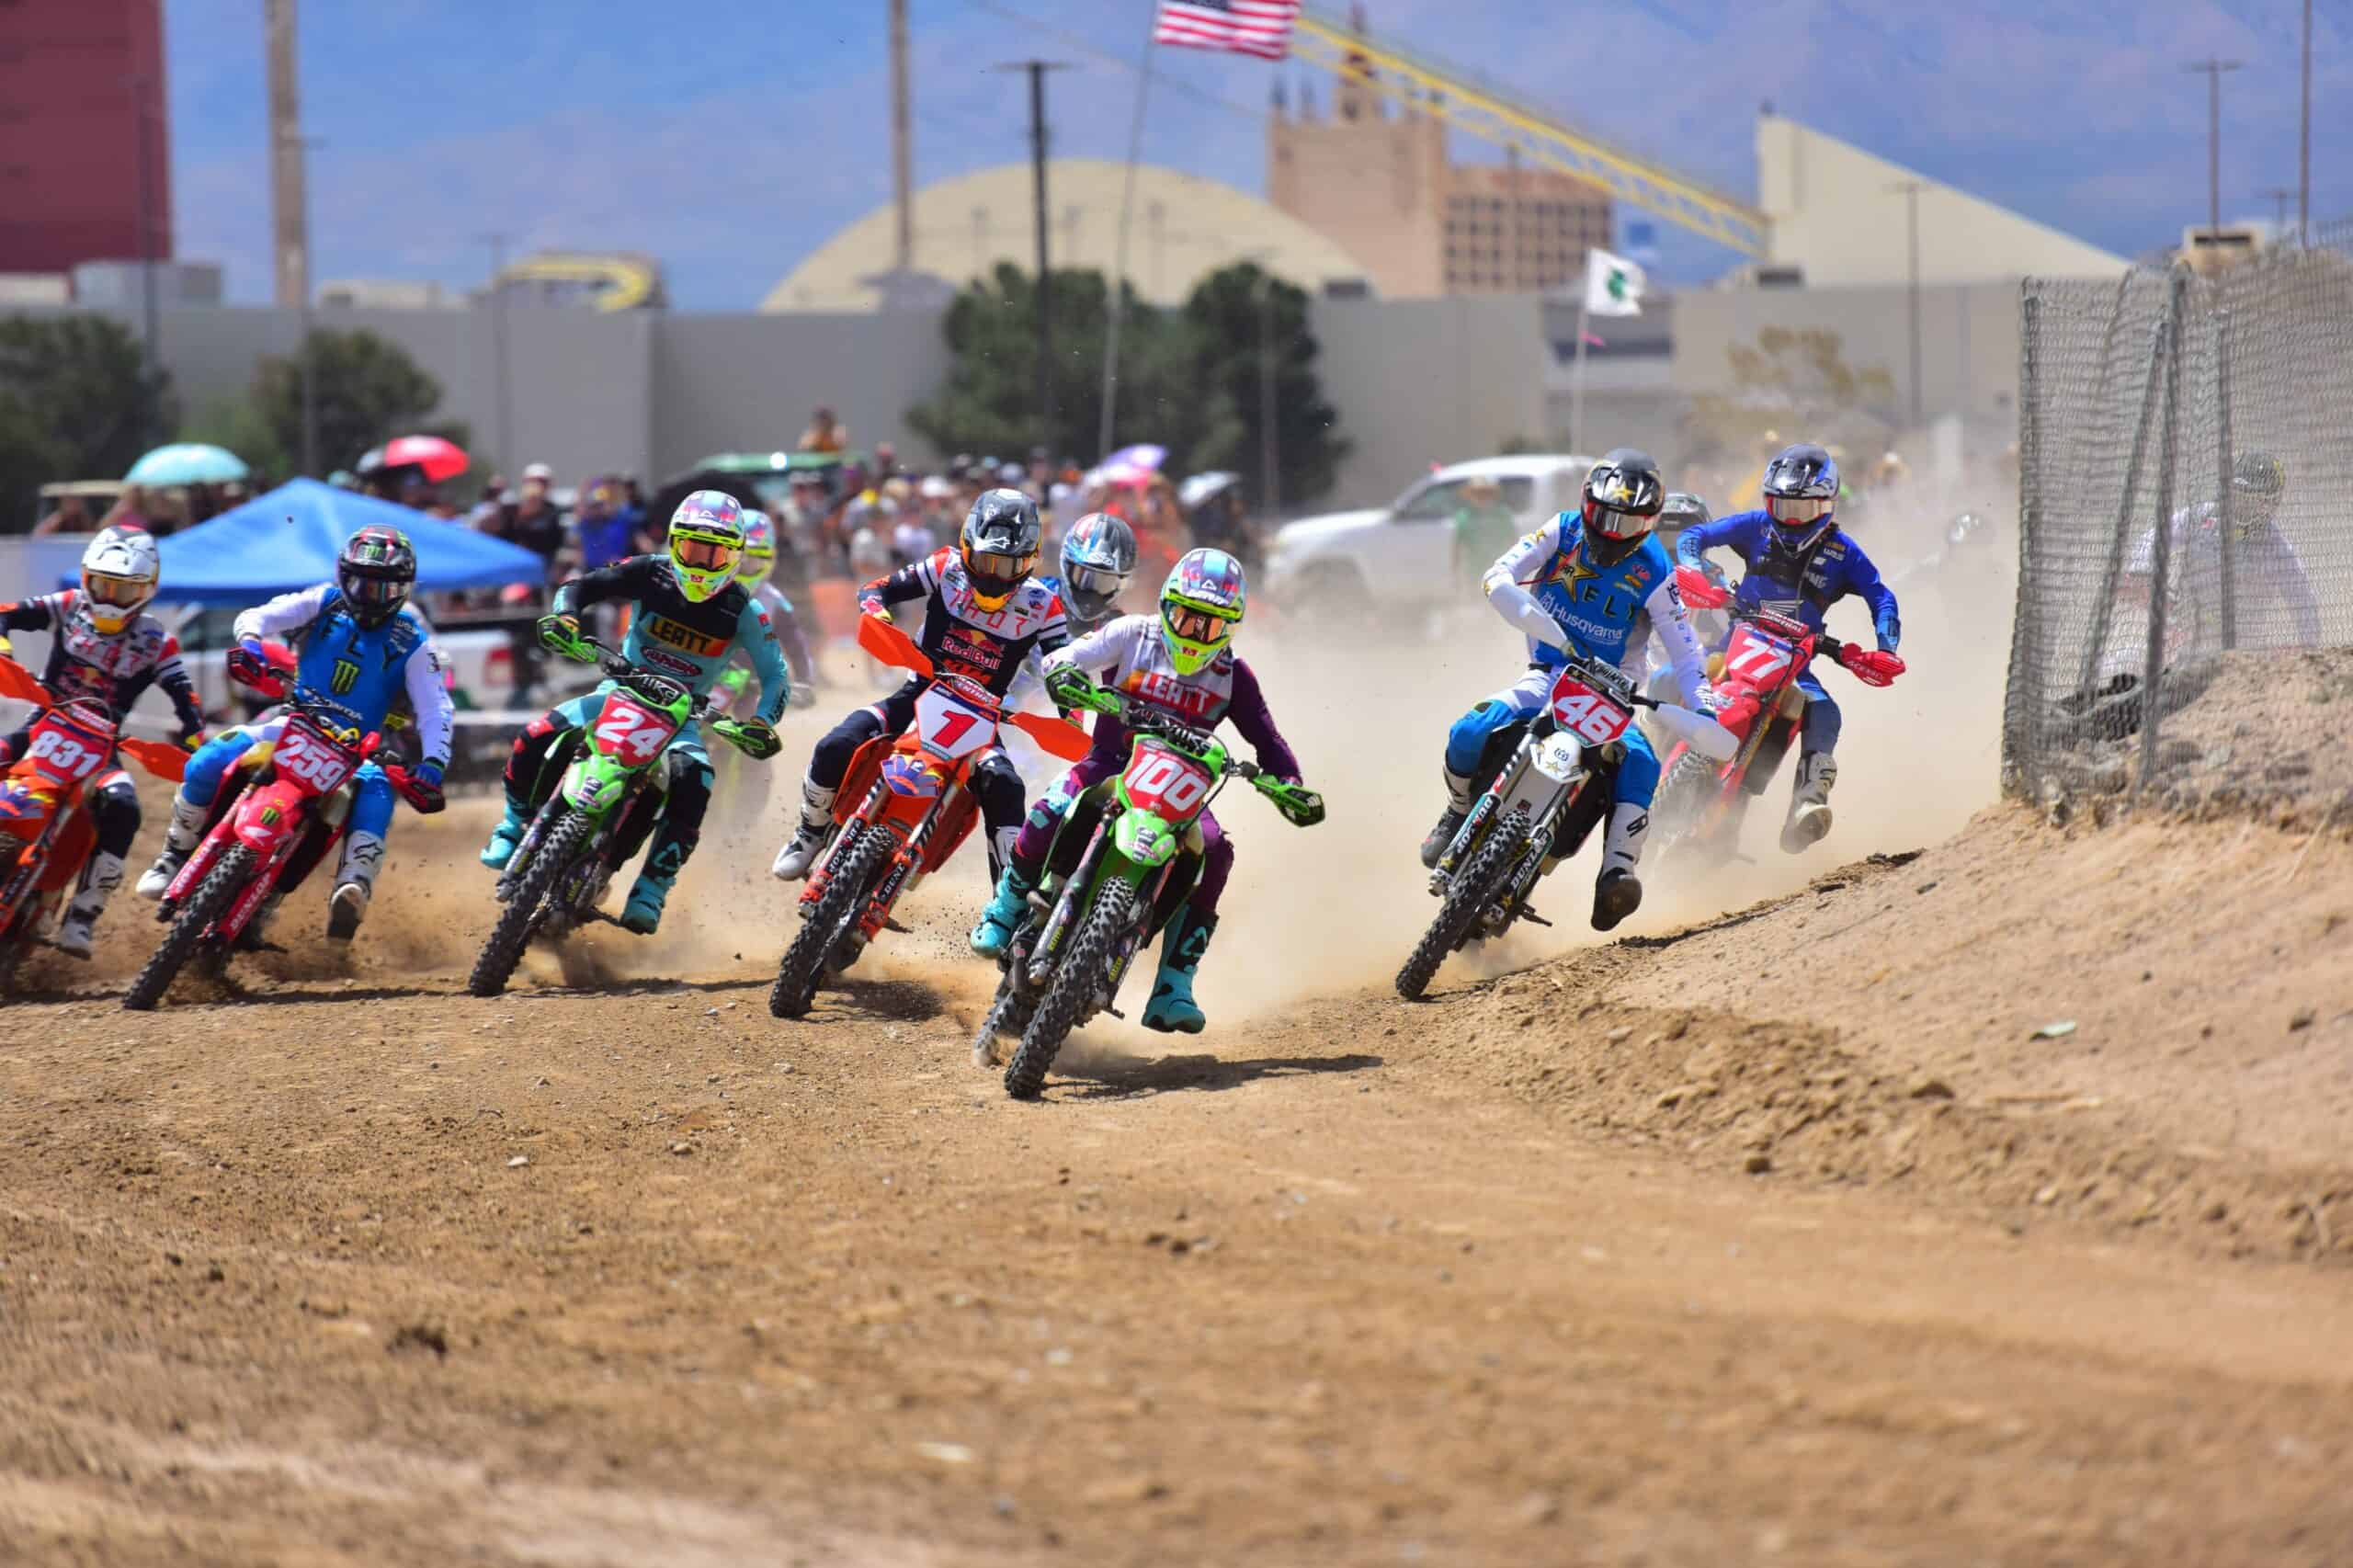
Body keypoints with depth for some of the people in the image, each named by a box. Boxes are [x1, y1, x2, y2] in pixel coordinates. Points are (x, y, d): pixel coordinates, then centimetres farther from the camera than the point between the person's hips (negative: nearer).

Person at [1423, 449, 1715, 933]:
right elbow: (1499, 577, -14)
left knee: (1639, 761, -32)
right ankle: (1457, 814, 7)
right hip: (1550, 674, 1)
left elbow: (1683, 648, -7)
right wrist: (1546, 628, -30)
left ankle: (1617, 875, -40)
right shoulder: (1563, 533, -3)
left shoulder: (1653, 572, -6)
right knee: (1470, 735, -24)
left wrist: (1705, 707, -24)